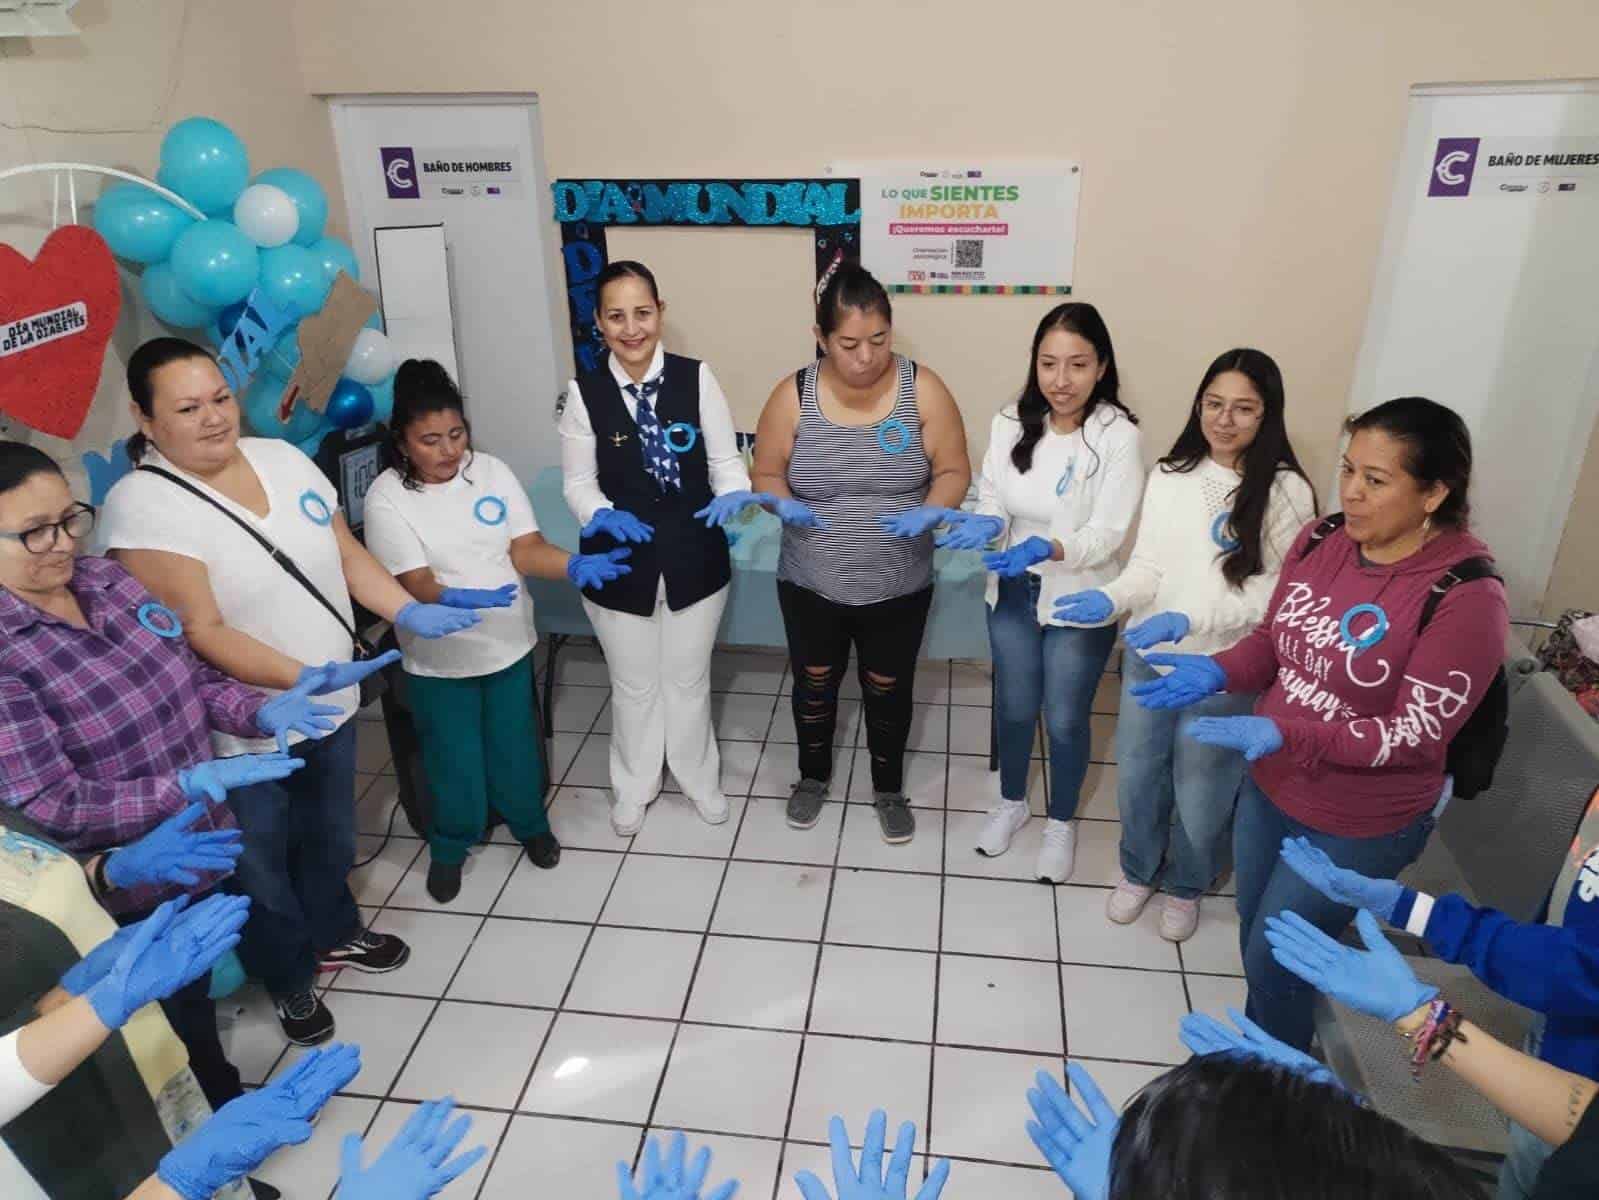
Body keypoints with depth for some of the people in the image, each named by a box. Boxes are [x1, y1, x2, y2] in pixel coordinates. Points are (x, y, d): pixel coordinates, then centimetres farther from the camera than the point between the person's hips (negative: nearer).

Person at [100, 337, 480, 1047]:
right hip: (243, 733, -6)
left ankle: (334, 934, 53)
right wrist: (302, 678, -36)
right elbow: (201, 632, -25)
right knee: (262, 868, 18)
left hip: (331, 705, 6)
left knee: (331, 837, 27)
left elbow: (345, 553, 5)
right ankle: (289, 979, 42)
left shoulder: (281, 457, -2)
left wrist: (411, 613, -8)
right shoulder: (141, 507, -21)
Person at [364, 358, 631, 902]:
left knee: (514, 744, 19)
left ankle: (530, 821, 45)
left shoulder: (491, 471, -6)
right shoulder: (386, 498, -16)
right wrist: (459, 599, -42)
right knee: (454, 758, 12)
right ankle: (450, 845, 39)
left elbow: (525, 548, -9)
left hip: (508, 643, 3)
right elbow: (416, 583, -21)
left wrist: (575, 565, -29)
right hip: (439, 658, -3)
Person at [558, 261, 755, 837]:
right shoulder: (585, 392, -9)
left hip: (694, 558, 0)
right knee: (632, 684, 18)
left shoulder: (696, 377, -10)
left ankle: (699, 779, 45)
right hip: (619, 562, 0)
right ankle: (633, 787, 44)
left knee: (689, 678, 19)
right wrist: (603, 515, -24)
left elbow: (725, 460, -5)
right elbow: (578, 481, -3)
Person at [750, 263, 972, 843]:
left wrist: (930, 513, -27)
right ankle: (813, 776, 46)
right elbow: (766, 474, -3)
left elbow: (954, 471, -7)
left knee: (888, 689, 18)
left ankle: (888, 788, 42)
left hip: (898, 588, 0)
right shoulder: (793, 394, -12)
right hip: (810, 584, 1)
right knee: (815, 684, 20)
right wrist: (785, 506, -25)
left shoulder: (922, 388, -13)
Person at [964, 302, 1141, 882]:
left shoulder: (1118, 435, -18)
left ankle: (1061, 823, 37)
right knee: (1014, 707, 19)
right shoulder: (1010, 424, -7)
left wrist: (1047, 547, -39)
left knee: (1065, 719, 11)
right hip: (1012, 594, 3)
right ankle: (1011, 802, 44)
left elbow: (1106, 535, -21)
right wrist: (987, 524, -28)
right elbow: (991, 501, -4)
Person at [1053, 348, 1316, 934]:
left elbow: (1276, 594, -16)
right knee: (1136, 778, 18)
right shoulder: (1168, 475, -1)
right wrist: (1110, 598, -22)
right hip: (1148, 656, 4)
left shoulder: (1286, 491, -14)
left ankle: (1185, 887, 43)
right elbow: (1148, 567, -1)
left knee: (1199, 795, 14)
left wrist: (1190, 618, -28)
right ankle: (1138, 871, 45)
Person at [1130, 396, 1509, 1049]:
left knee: (1275, 958, 10)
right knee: (1254, 930, 23)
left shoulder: (1466, 596, -24)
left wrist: (1282, 734, -36)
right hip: (1269, 786, 6)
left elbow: (1415, 735, -24)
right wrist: (1215, 672, -16)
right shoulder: (1320, 539, -7)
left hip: (1359, 825, -6)